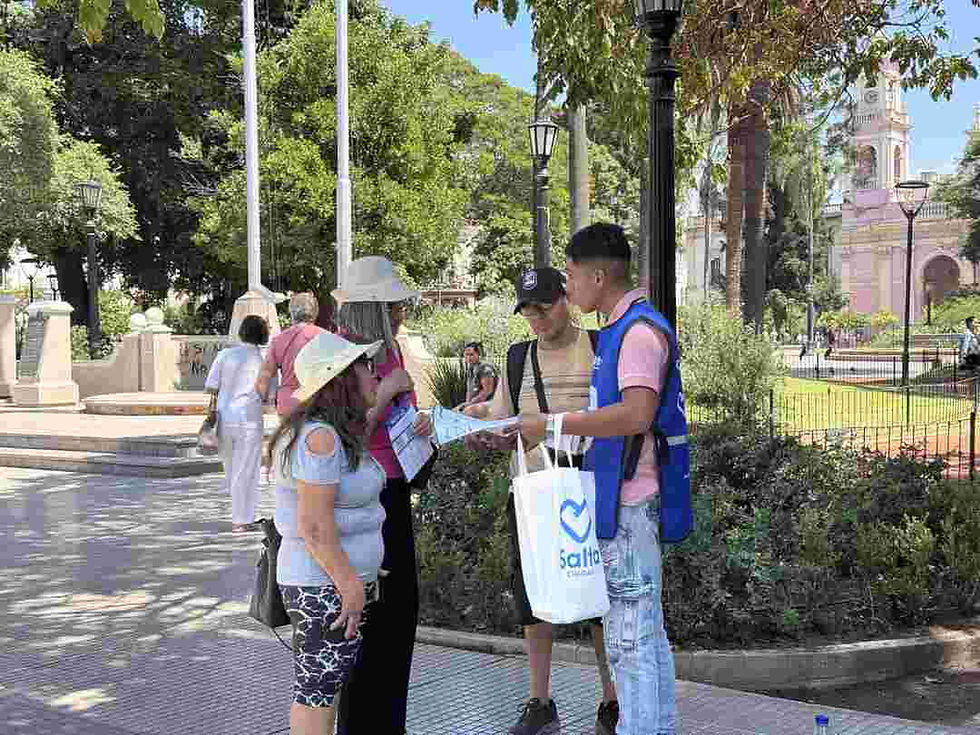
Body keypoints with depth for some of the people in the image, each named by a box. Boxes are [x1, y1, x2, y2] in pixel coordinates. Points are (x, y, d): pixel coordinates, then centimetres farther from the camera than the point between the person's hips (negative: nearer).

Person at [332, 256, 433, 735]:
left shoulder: (388, 350, 9)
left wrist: (419, 423, 0)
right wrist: (388, 389, -19)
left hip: (394, 493, 9)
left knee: (402, 606, 14)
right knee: (368, 616, -1)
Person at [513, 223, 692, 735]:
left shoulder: (640, 329, -16)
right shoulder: (618, 329, 16)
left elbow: (638, 414, -27)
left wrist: (553, 425, -21)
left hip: (629, 502, -10)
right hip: (620, 498, 10)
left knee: (629, 634, -4)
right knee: (643, 630, 17)